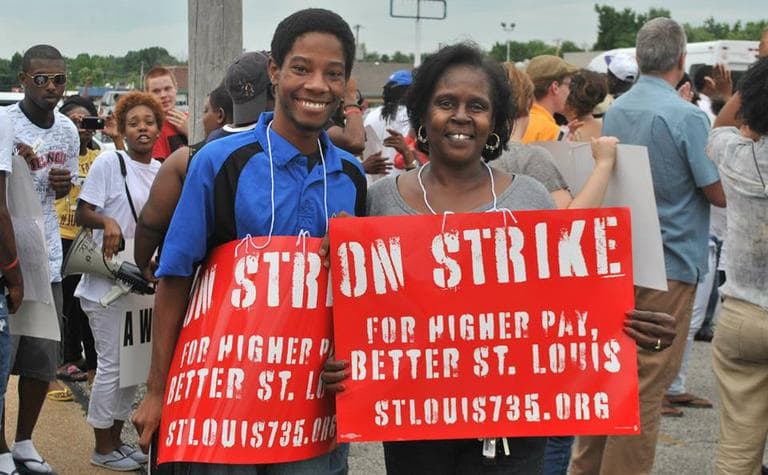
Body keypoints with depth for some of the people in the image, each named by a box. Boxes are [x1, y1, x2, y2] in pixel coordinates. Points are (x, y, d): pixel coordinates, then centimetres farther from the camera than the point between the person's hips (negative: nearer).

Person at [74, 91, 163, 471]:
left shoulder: (163, 170, 9)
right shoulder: (109, 163, -9)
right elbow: (82, 213, -11)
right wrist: (106, 221, -30)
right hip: (107, 282, -6)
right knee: (112, 365, -2)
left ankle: (116, 439, 26)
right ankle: (102, 448, 11)